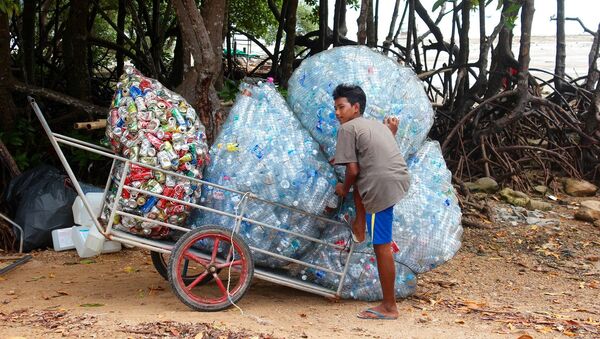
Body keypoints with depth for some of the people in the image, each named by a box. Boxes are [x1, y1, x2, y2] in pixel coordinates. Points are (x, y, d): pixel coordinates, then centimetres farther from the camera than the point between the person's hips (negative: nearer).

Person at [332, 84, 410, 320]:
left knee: (381, 246, -3)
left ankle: (389, 307, 3)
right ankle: (359, 228, 30)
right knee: (360, 181, 34)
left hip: (381, 186, -8)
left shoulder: (348, 128, 1)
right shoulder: (378, 125, 24)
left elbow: (353, 170, -5)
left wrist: (344, 189, 12)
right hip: (400, 179, 8)